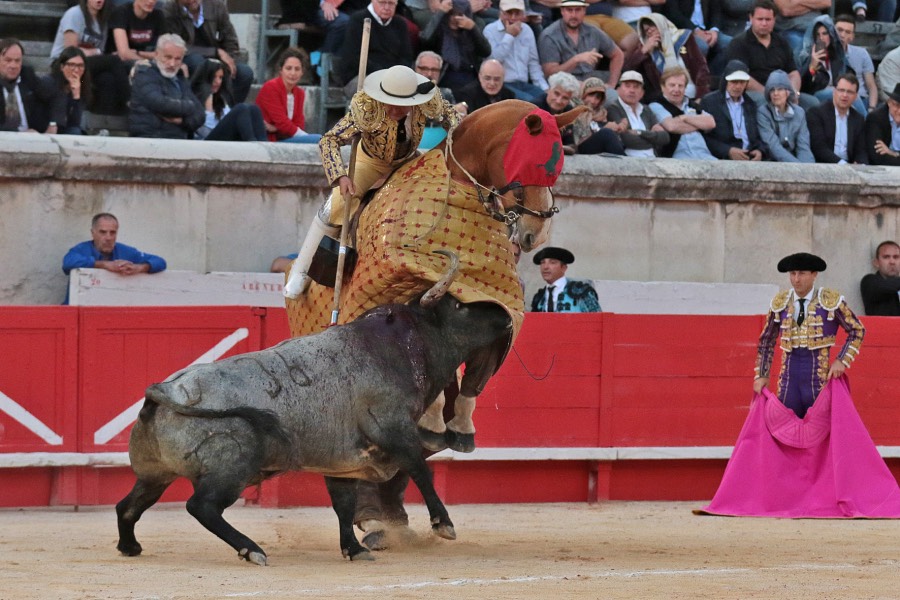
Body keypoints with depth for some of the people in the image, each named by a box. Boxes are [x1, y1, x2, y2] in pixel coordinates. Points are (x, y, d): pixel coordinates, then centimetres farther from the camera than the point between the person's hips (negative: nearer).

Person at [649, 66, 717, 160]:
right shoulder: (656, 106, 10)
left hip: (704, 155, 5)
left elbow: (711, 123, 9)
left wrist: (684, 118, 1)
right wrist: (697, 124, 6)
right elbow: (671, 126, -8)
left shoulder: (693, 106, 26)